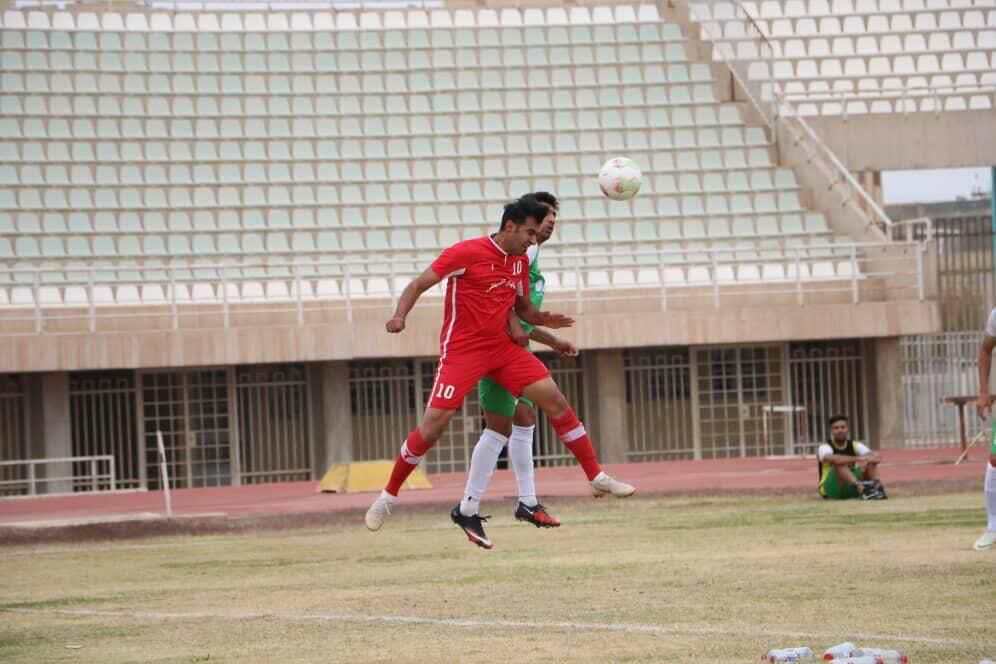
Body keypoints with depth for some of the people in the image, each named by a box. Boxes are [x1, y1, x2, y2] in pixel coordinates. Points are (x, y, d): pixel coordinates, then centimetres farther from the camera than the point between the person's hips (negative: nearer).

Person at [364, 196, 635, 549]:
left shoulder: (520, 261, 7)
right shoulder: (466, 253, -13)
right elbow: (418, 285, -11)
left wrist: (541, 319, -4)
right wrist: (400, 315, -30)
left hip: (504, 348, 6)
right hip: (463, 350, -6)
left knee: (555, 400, -4)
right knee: (433, 424, -11)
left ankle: (597, 478, 3)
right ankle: (388, 497, 5)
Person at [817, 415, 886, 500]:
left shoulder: (854, 445, 3)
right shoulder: (825, 447, -11)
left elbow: (876, 457, -12)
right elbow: (832, 459, -36)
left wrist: (869, 459, -36)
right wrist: (856, 459, -44)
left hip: (852, 489, 5)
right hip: (832, 490, -5)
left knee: (870, 462, -13)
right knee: (840, 463, -31)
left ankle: (877, 486, -38)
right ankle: (861, 488, -51)